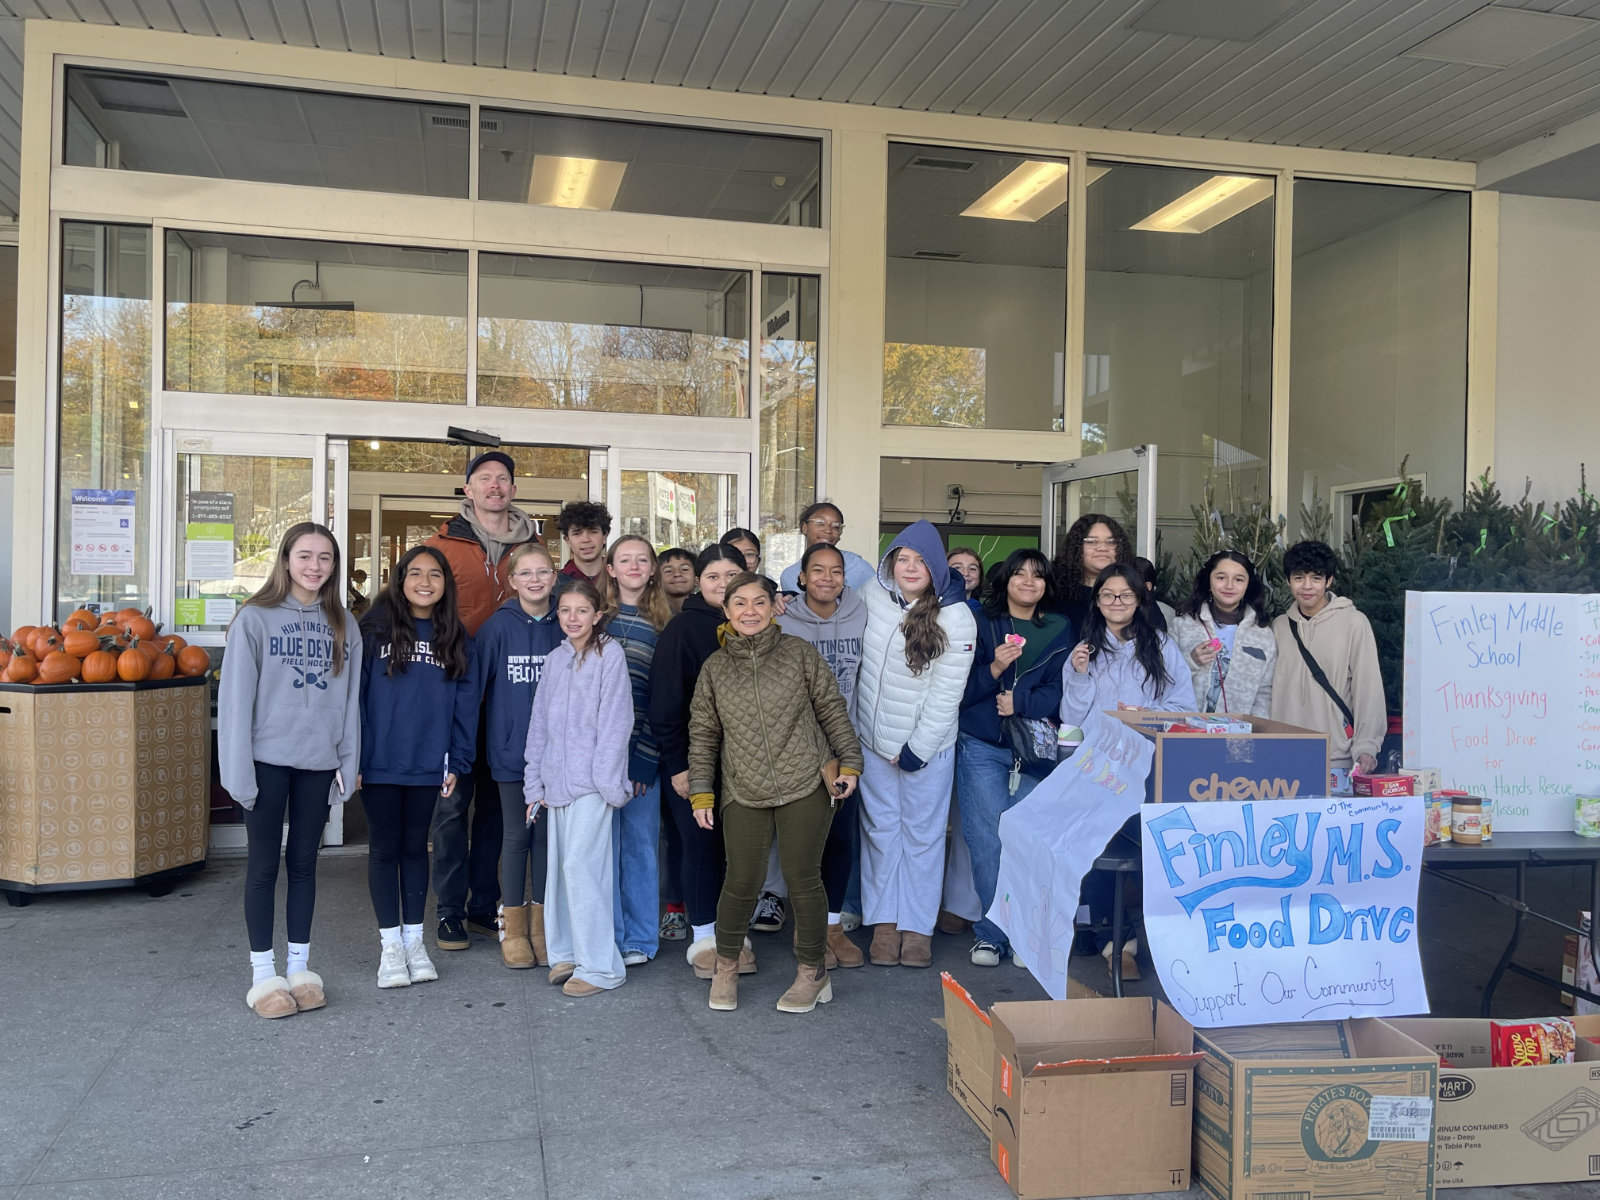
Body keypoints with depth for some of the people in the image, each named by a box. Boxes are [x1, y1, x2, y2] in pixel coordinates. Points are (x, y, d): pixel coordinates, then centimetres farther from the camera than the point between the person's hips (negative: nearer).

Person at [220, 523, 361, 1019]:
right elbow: (236, 695, -7)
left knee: (304, 863, 12)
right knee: (264, 864, 5)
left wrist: (348, 761, 2)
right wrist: (238, 769, -12)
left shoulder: (343, 625, 7)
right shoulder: (255, 618, -4)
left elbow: (350, 697, 7)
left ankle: (299, 967, 21)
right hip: (268, 759, -3)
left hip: (318, 762, 3)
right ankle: (263, 973, 14)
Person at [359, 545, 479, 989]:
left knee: (415, 847, 13)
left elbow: (466, 701, 5)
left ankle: (414, 939, 23)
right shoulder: (375, 628, -3)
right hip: (379, 763, -2)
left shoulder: (455, 639, 5)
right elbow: (354, 692, -5)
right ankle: (391, 943, 18)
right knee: (384, 848, 7)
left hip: (428, 765, 2)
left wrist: (457, 762, 0)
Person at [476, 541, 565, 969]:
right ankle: (513, 929, 17)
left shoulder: (565, 627, 1)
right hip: (511, 748, -2)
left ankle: (541, 926, 21)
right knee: (516, 835, 6)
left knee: (547, 835, 9)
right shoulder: (498, 626, -5)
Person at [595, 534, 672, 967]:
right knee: (603, 843, 3)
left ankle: (639, 939, 18)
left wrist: (645, 758, -7)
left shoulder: (663, 624, 6)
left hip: (642, 751, 0)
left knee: (640, 842, 5)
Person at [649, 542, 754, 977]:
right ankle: (703, 938, 16)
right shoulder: (683, 628, -7)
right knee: (700, 845, 2)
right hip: (693, 760, -4)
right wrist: (676, 764, -12)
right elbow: (665, 701, -10)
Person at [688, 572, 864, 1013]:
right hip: (744, 794, 1)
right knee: (741, 882, 0)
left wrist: (849, 761, 0)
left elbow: (832, 709, 4)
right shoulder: (715, 667, 6)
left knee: (803, 878, 4)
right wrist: (701, 792, 5)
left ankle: (812, 972, 22)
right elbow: (703, 734, 9)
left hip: (806, 786, -1)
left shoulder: (800, 653, 1)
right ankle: (726, 968, 25)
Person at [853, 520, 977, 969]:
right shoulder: (874, 597, -2)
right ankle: (884, 923, 19)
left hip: (926, 745, -3)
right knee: (880, 829, 9)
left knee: (922, 832, 5)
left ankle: (917, 926, 16)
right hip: (873, 740, 3)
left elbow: (946, 694, -12)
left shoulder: (956, 618, -12)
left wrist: (916, 750, -13)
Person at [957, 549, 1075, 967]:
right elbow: (963, 690, 1)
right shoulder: (982, 624, 7)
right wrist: (995, 668, -17)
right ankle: (991, 933, 9)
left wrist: (1021, 701, -15)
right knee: (987, 842, -3)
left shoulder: (1060, 630, 11)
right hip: (982, 748, -1)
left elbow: (1060, 692, 2)